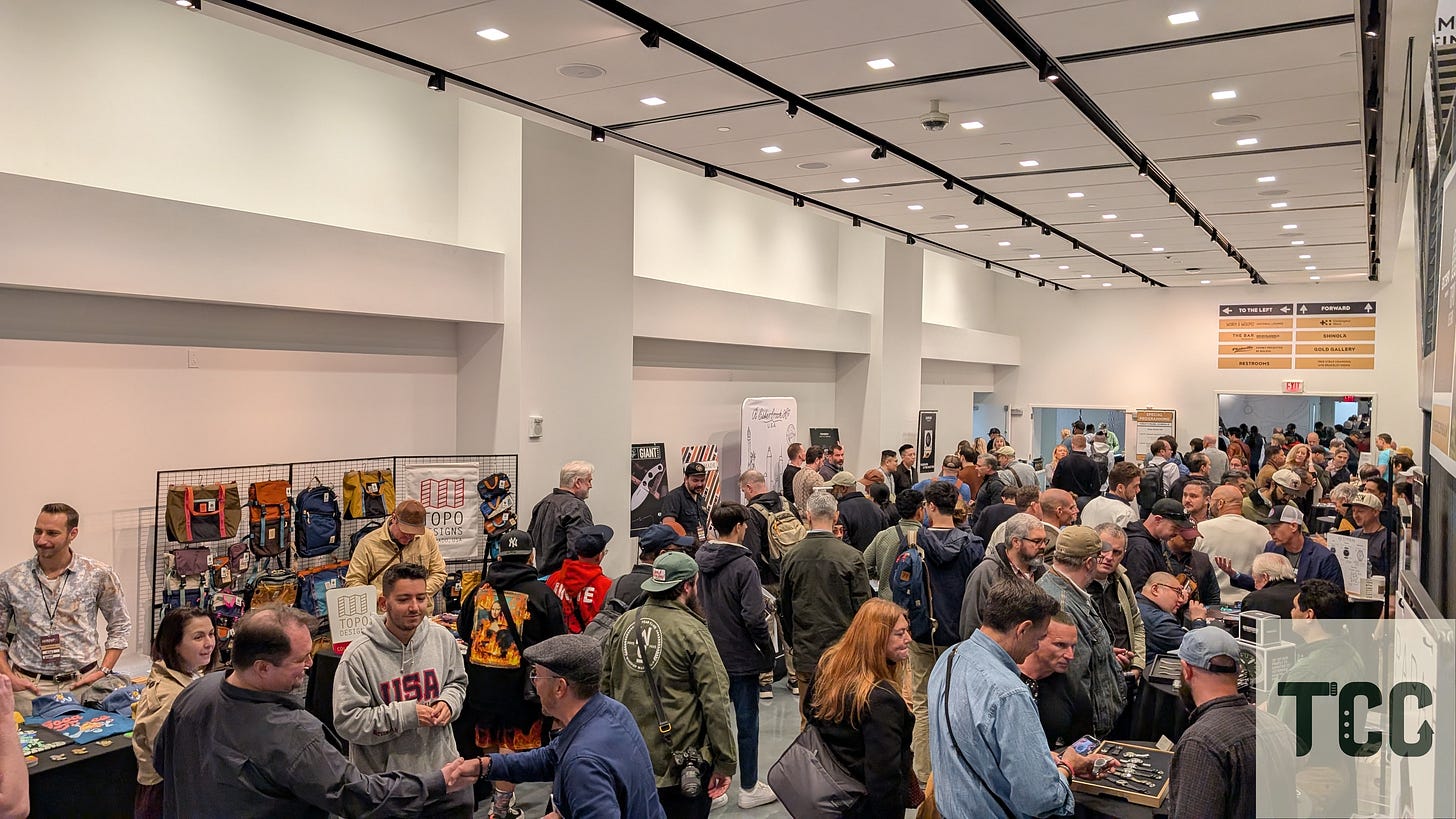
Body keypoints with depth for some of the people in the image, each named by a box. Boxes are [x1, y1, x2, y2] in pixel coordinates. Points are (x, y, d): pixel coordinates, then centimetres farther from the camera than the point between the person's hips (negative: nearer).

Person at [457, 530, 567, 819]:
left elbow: (463, 630, 18)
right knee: (512, 743, 5)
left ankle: (501, 793, 36)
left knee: (490, 742, 19)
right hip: (518, 683, -4)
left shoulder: (480, 589, 3)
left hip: (480, 681, 4)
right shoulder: (541, 594, -9)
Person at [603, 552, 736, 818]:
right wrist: (725, 762, -9)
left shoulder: (621, 624, 0)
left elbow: (605, 685, 9)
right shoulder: (693, 631, -16)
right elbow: (715, 702, -16)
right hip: (680, 764, -5)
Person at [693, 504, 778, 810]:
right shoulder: (744, 566, -20)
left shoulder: (699, 559, -1)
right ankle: (749, 789, 19)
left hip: (707, 654, 6)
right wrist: (769, 653, -9)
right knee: (747, 722, 8)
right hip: (740, 657, -6)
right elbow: (754, 618, -22)